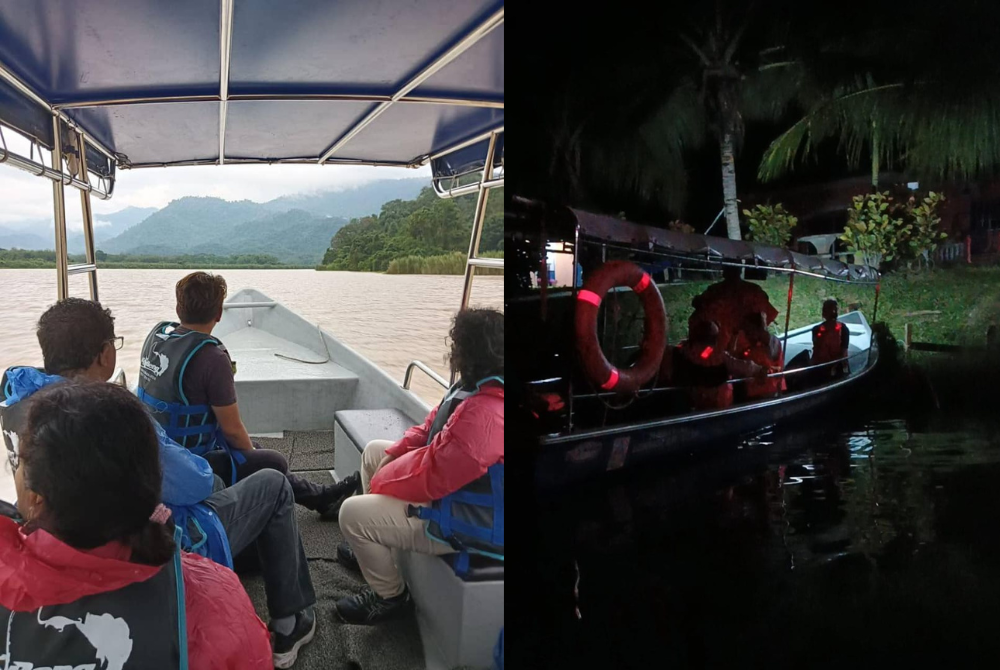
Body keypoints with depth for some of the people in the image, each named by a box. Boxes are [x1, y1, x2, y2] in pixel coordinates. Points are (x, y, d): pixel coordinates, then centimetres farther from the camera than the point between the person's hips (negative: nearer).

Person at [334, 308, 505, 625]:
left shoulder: (485, 414, -35)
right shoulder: (479, 388, -1)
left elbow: (430, 475, -32)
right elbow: (431, 428, 10)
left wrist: (380, 480, -15)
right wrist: (392, 457, -3)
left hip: (462, 522, -11)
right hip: (456, 488, 11)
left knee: (353, 514, -14)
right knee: (374, 451, 21)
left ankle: (390, 596, 9)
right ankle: (374, 545, 34)